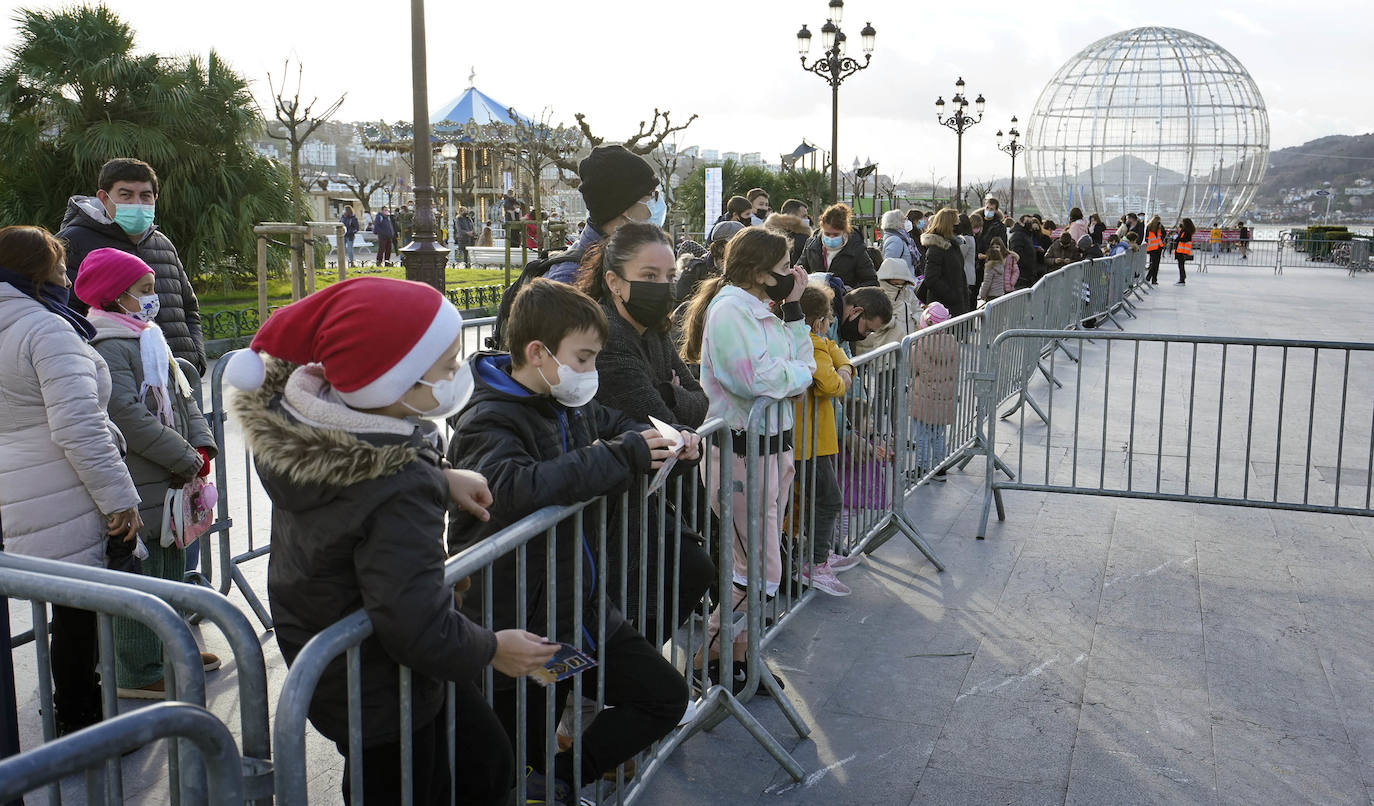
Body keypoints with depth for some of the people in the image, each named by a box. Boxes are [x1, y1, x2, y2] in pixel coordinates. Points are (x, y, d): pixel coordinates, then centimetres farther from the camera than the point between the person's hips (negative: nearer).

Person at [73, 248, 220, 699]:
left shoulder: (150, 340, 16)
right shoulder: (107, 349, -17)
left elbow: (182, 397, 18)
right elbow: (129, 418, -24)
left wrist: (201, 444, 2)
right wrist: (185, 458, -18)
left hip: (171, 480, 10)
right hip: (138, 487, -10)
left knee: (171, 563, 20)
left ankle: (170, 649, 36)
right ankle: (138, 674, 9)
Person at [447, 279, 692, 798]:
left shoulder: (571, 405, 4)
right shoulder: (488, 420, -19)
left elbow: (617, 426, 25)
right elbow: (514, 487, -40)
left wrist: (669, 446, 2)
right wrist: (622, 457, -33)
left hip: (582, 609, 8)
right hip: (519, 625, -8)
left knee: (666, 697, 12)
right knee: (525, 758, -1)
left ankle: (561, 778, 15)